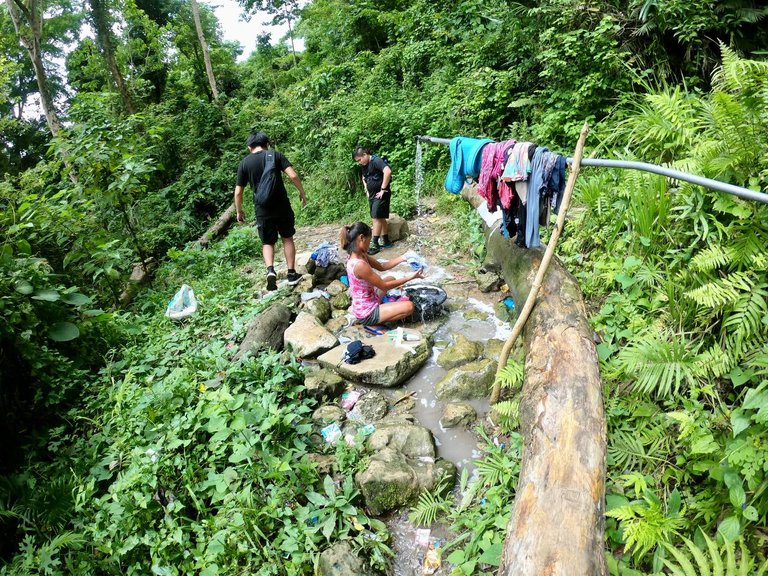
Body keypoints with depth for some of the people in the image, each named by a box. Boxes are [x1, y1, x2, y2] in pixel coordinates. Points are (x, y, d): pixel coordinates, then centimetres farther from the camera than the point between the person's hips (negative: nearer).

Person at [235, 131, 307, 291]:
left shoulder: (244, 163, 3)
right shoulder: (275, 155, 0)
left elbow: (238, 192, 4)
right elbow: (293, 176, -11)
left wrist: (239, 211, 17)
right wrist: (302, 193, 3)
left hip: (263, 210, 1)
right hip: (282, 206, 0)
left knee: (267, 243, 14)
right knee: (287, 238, 15)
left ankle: (270, 270, -10)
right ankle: (292, 274, 15)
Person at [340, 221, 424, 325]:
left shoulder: (359, 255, -2)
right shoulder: (360, 265, -31)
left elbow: (381, 266, 9)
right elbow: (384, 286, -23)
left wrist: (402, 258, 1)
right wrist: (410, 277, -17)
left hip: (366, 304, 10)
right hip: (367, 313, -10)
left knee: (391, 278, 26)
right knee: (409, 306, -18)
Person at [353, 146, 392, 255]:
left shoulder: (376, 161, -16)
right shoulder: (365, 165, 11)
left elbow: (388, 171, -32)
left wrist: (383, 189, -26)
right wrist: (367, 190, 15)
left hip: (380, 195, -9)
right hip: (372, 195, 9)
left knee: (376, 218, -10)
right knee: (380, 218, 13)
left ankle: (375, 244, -7)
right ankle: (386, 241, 21)